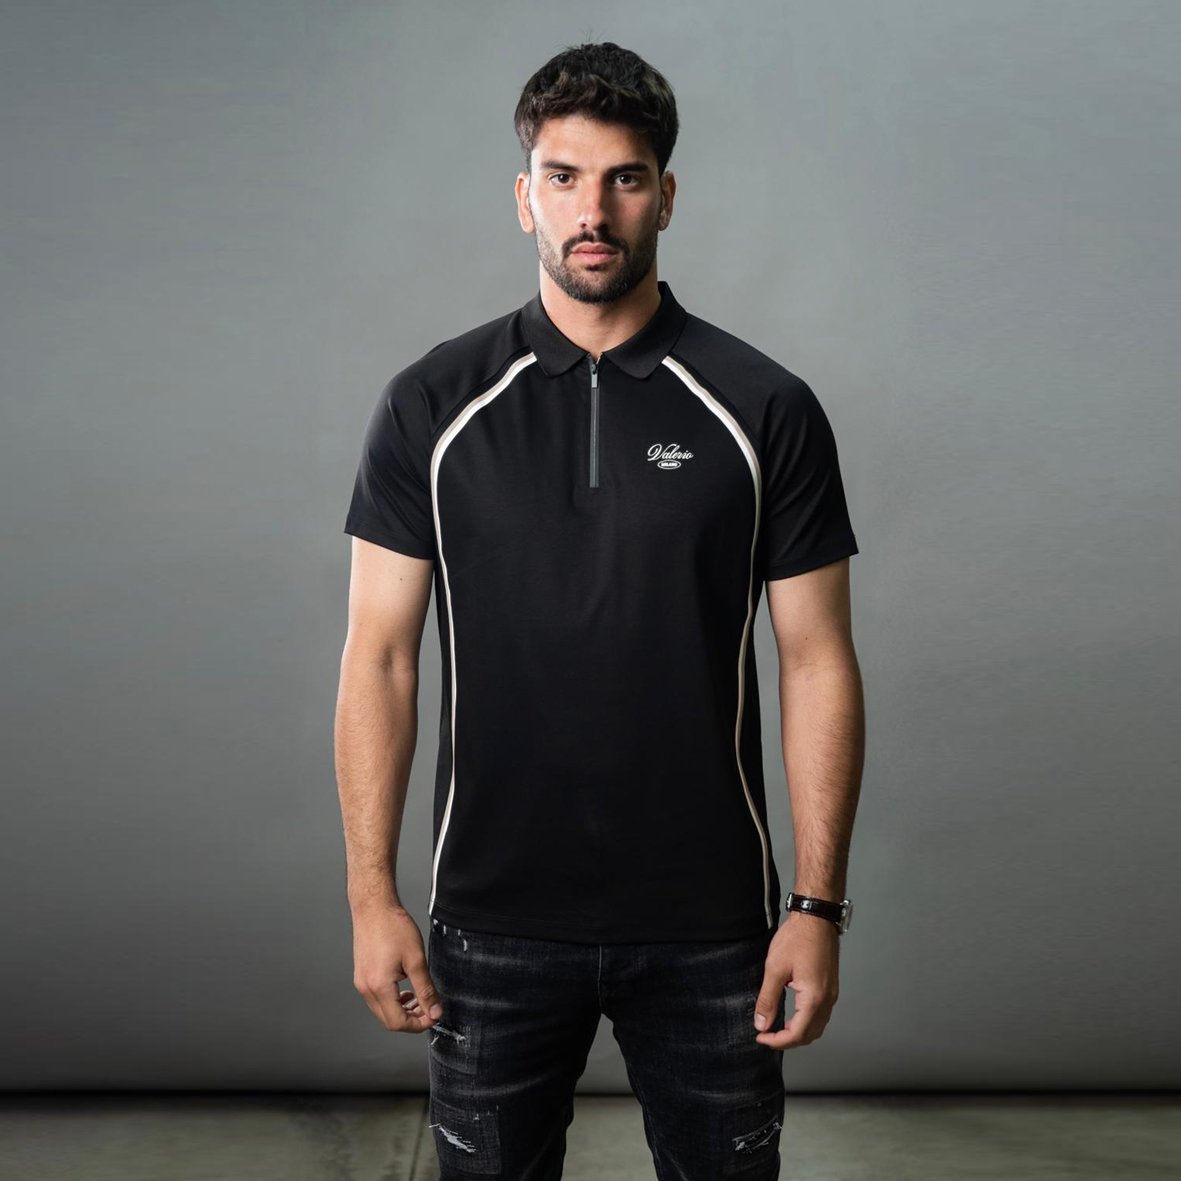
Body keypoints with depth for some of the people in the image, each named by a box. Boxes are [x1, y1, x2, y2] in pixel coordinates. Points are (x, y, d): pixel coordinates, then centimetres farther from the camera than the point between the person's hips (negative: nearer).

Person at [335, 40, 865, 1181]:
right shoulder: (432, 405, -2)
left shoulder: (766, 411, -4)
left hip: (708, 925, 0)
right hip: (492, 917, 1)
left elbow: (816, 663, -3)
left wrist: (818, 906, -6)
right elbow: (380, 654, -1)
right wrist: (371, 894, -6)